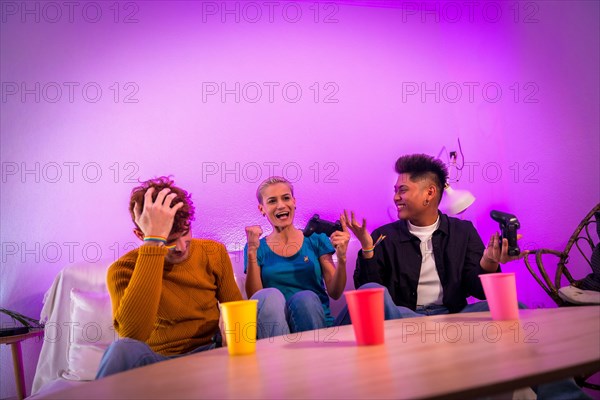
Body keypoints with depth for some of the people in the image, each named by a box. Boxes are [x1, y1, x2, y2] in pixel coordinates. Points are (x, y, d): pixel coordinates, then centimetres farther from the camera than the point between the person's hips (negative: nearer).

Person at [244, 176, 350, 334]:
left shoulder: (316, 240, 9)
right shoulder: (259, 249, 9)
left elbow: (334, 293, 4)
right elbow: (254, 297, -4)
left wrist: (341, 258, -13)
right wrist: (252, 253, -13)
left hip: (318, 323, 1)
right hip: (275, 325, -1)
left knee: (306, 298, -33)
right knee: (269, 295, -32)